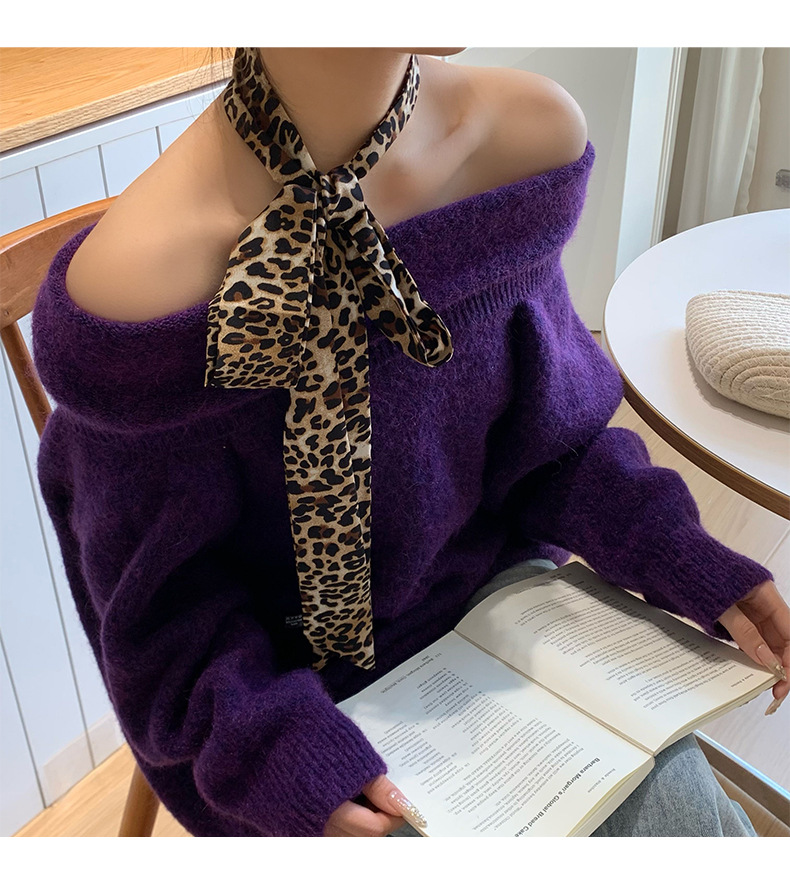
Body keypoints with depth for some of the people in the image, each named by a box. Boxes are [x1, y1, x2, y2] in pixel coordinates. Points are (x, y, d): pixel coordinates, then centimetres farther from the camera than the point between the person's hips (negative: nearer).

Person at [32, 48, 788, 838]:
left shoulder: (531, 131, -14)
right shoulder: (135, 276, -28)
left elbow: (542, 419, 1)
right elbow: (160, 588, -13)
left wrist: (685, 562, -7)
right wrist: (279, 745, -26)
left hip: (492, 587, 4)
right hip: (301, 672, -3)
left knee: (699, 824, -4)